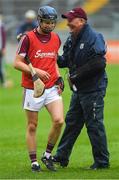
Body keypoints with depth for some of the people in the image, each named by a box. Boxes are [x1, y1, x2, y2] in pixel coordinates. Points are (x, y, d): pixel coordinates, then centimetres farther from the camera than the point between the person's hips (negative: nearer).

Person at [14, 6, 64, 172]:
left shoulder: (56, 38, 8)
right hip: (32, 89, -4)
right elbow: (17, 63, -9)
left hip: (52, 88, 4)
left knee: (59, 121, -12)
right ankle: (34, 162, 12)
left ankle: (47, 155, 5)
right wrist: (35, 71, -21)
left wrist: (59, 78, 7)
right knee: (32, 126, 3)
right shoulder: (28, 38, -8)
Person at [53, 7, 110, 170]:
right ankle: (62, 157, 24)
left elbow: (98, 63, -24)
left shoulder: (93, 38, -17)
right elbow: (66, 61, 18)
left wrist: (75, 76, -19)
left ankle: (102, 161, 7)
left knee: (94, 125, -3)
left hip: (93, 90, -9)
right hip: (79, 89, 9)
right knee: (72, 122, 15)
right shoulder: (72, 39, 11)